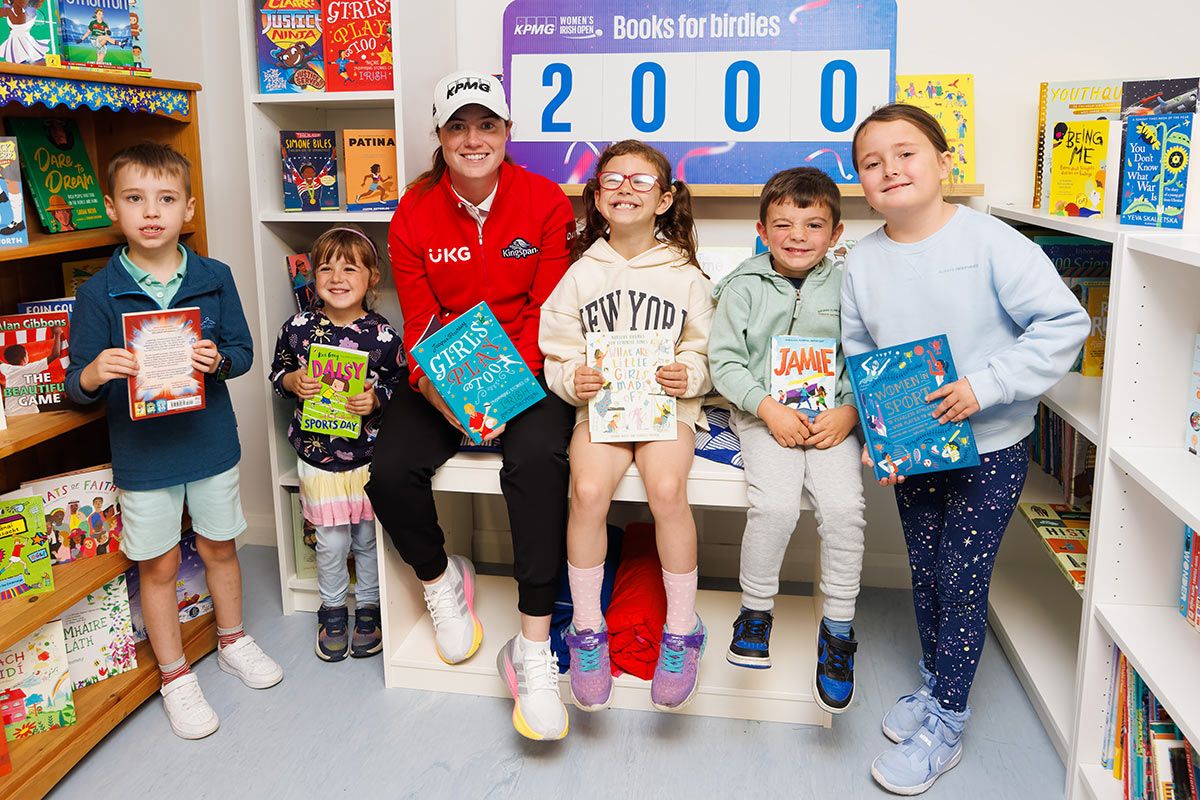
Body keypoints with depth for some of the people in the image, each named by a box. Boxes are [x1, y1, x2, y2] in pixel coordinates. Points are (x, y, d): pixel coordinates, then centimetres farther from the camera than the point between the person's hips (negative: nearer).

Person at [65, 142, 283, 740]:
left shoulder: (214, 278, -5)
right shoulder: (98, 293, -9)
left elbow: (242, 350, 0)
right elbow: (77, 386, -7)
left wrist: (218, 360, -22)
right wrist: (92, 375, -29)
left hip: (211, 444, 2)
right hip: (142, 457, -1)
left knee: (219, 548, 19)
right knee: (159, 565, 11)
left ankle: (232, 641, 43)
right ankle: (175, 677, 30)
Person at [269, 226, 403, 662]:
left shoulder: (382, 335, -10)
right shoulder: (297, 328, -5)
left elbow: (399, 385, -1)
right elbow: (277, 372, 8)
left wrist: (375, 398, -20)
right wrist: (294, 381, -13)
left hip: (369, 453, -1)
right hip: (317, 453, 1)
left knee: (369, 537, 13)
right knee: (331, 543, 11)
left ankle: (368, 606, 34)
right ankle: (332, 610, 33)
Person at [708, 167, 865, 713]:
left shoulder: (847, 289, 6)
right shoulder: (744, 287, 3)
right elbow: (724, 359, 0)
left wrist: (849, 413, -10)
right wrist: (767, 408, -13)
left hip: (833, 417, 1)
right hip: (764, 415, -1)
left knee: (844, 506, -21)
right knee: (774, 505, -25)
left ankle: (838, 628, 0)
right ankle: (755, 611, 1)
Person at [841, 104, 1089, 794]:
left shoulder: (990, 241, -16)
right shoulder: (863, 263, -1)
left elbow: (1066, 323, -17)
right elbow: (858, 357, 7)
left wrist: (986, 383, -24)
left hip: (990, 448, -4)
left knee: (962, 582, 3)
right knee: (925, 574, 18)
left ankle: (945, 724, 21)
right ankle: (936, 683, 41)